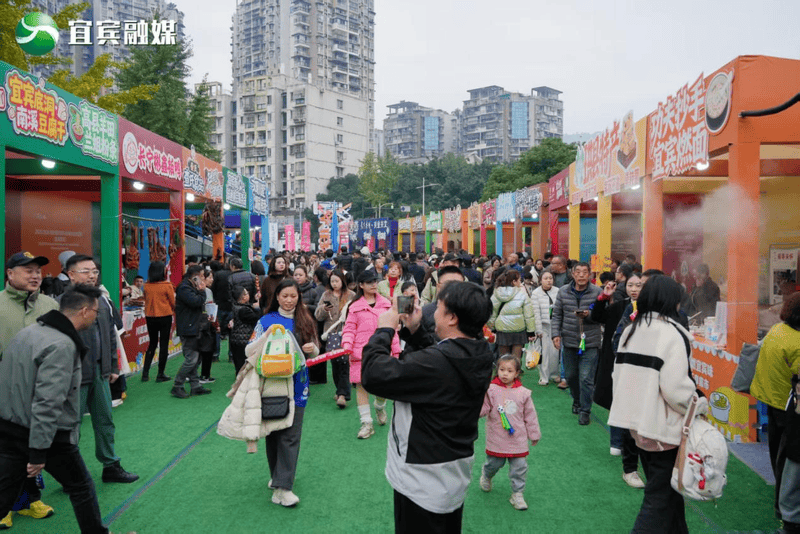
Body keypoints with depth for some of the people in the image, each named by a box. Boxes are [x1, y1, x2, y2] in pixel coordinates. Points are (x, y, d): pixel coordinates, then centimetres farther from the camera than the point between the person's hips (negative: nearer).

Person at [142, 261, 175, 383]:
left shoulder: (147, 286, -3)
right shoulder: (167, 286, -13)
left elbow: (146, 300, 8)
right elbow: (173, 303, -4)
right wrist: (174, 310, 15)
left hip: (150, 317, 4)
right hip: (165, 317, -4)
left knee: (152, 344, 16)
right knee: (164, 344, 5)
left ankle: (145, 373, 13)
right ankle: (161, 374, 8)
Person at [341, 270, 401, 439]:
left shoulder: (386, 304, 9)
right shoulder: (355, 306, 2)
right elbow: (349, 328, 3)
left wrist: (396, 349, 10)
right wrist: (346, 345, -13)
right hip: (361, 352, -2)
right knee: (361, 384, -1)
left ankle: (380, 407, 39)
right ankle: (367, 423, 9)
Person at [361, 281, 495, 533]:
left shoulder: (436, 362, -32)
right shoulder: (478, 355, -5)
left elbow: (374, 376, -28)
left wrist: (384, 329, -15)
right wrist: (415, 330, 5)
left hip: (423, 482, -8)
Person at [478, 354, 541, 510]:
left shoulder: (523, 393, -2)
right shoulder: (491, 390, -8)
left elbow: (530, 415, 7)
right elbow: (483, 410, -10)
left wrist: (534, 434, 13)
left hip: (517, 439, 1)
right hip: (496, 438, -1)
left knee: (519, 467, 4)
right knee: (494, 463, 14)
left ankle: (517, 494, 23)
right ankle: (486, 476, 47)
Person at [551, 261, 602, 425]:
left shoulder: (596, 292, -3)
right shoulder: (563, 292, 4)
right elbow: (557, 315, 7)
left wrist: (588, 315, -23)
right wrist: (556, 333, -2)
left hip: (590, 343, -3)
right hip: (569, 342, 3)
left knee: (586, 378, -6)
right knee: (570, 375, 16)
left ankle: (585, 410, 9)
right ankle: (577, 401, 41)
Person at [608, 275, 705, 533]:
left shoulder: (630, 330, 6)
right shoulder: (672, 333, -17)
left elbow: (619, 375, 12)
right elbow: (675, 388, -22)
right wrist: (700, 406, -4)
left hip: (637, 423, 8)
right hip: (663, 428, -8)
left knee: (664, 488, 24)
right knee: (660, 496, 3)